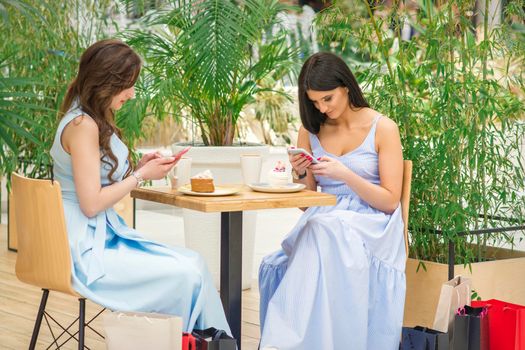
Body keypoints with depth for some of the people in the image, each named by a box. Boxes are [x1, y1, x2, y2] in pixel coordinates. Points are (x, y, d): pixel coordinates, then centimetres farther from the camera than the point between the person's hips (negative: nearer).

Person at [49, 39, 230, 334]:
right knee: (187, 275, -15)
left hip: (104, 234, 9)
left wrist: (139, 167, 3)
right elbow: (91, 204, -20)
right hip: (86, 250, -9)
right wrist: (141, 175, -10)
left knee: (193, 263, -3)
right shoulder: (83, 125, -18)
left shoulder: (96, 121, 13)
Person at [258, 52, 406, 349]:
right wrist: (301, 175, -6)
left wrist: (346, 175, -18)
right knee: (274, 266, -31)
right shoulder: (311, 131, 11)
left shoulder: (382, 128, -2)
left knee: (325, 232, -38)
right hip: (322, 224, 4)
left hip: (371, 225, -4)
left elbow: (390, 201, -4)